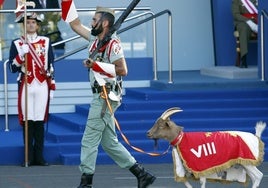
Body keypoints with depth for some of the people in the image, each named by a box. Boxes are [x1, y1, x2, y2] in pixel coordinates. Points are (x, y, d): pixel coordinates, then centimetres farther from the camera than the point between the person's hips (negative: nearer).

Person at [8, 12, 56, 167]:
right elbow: (13, 67, 1)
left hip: (42, 86, 1)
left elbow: (51, 67, 10)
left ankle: (39, 156, 7)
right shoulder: (17, 44, 6)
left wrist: (52, 87, 6)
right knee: (27, 121, -2)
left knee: (40, 121, 2)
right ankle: (28, 157, 3)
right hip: (26, 85, -1)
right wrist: (22, 54, -13)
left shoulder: (46, 42, 10)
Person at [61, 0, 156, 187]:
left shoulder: (113, 43, -15)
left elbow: (122, 69, -22)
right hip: (101, 97, 9)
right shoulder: (95, 38, 11)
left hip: (106, 98, -9)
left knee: (90, 140, -5)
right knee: (109, 142, 13)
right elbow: (75, 24, 19)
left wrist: (96, 66, -21)